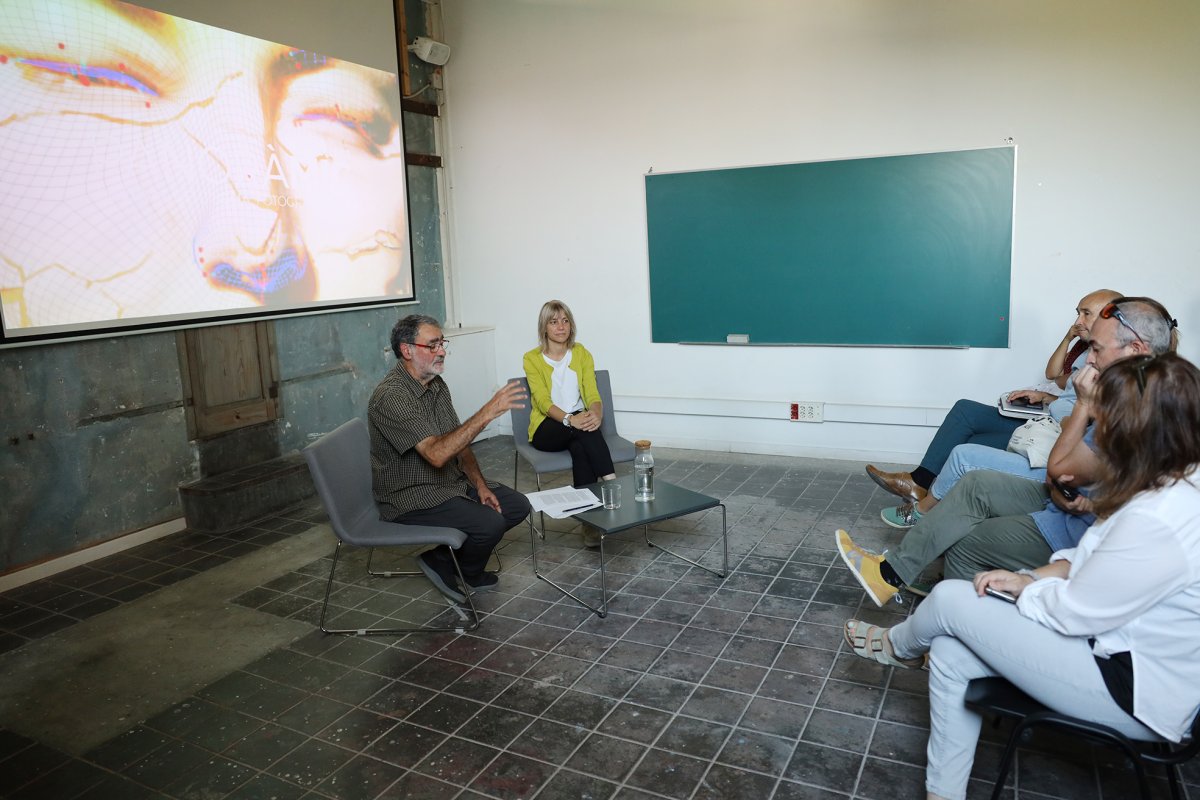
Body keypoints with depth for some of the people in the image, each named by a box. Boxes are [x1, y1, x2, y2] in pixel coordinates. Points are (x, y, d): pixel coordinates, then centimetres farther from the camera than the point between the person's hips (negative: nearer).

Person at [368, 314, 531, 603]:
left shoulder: (436, 384, 5)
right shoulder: (391, 397, -25)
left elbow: (459, 443, 11)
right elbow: (437, 454, -36)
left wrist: (480, 485, -2)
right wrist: (487, 413, -39)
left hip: (452, 481, 9)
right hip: (411, 497, -9)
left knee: (518, 505, 2)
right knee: (490, 523, -25)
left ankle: (443, 559, 10)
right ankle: (469, 577, 9)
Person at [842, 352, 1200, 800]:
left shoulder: (1156, 522, -33)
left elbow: (1067, 612, -23)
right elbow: (1096, 558, 10)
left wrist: (1024, 587, -2)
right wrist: (1027, 577, -2)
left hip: (1135, 689, -9)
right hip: (1128, 643, 9)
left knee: (951, 599, -8)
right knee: (951, 655, 3)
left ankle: (898, 647, 27)